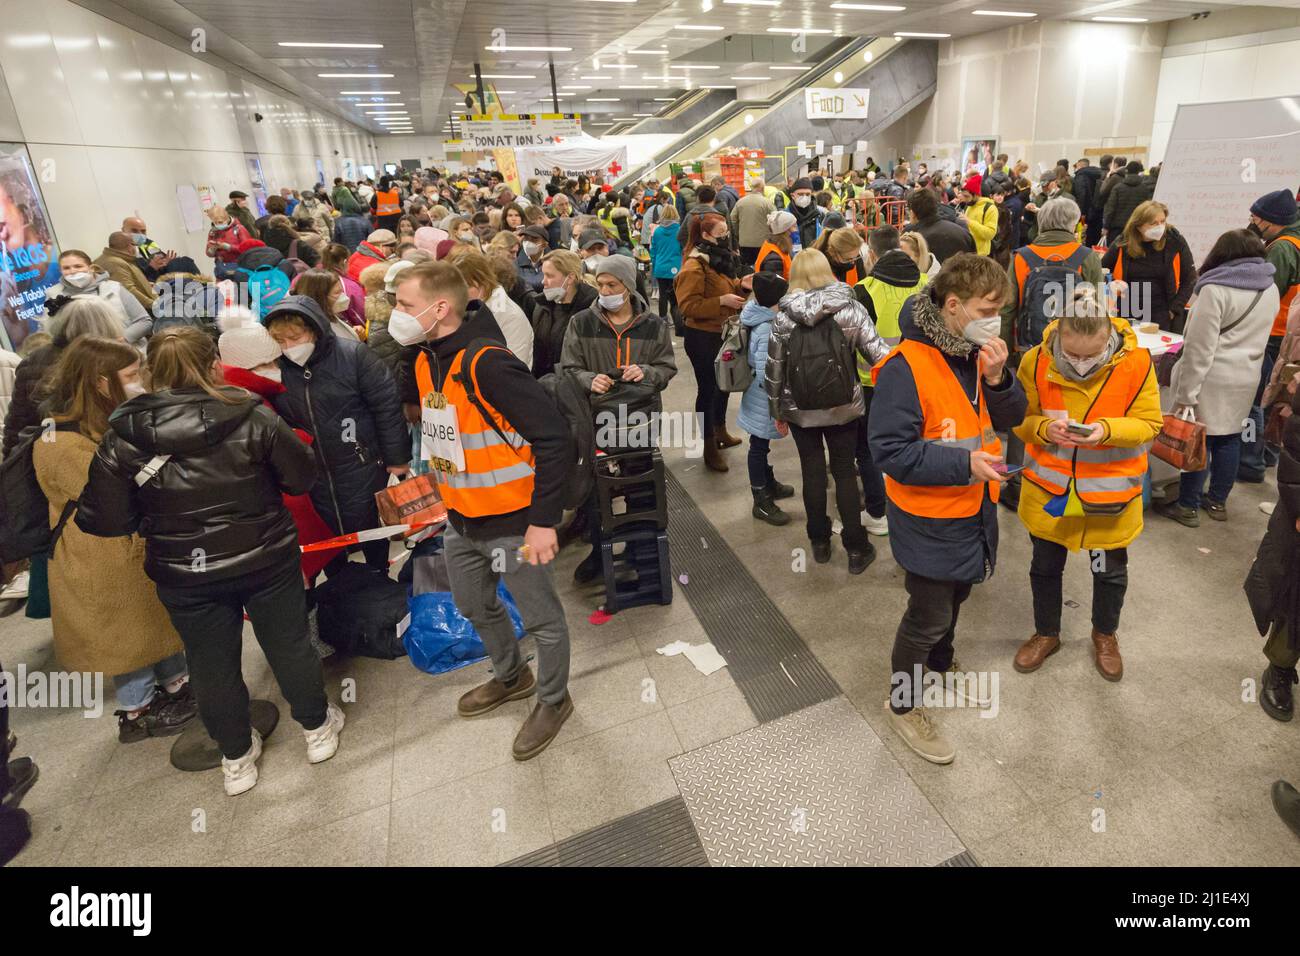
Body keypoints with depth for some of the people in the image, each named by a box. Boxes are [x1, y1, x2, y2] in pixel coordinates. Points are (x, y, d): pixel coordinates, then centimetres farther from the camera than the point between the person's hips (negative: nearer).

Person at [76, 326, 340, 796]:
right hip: (266, 561, -1)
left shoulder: (121, 440, -10)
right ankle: (317, 727, 36)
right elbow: (302, 477, -9)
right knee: (289, 644, 17)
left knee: (212, 666, 18)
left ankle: (237, 758, 36)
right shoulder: (252, 417, -16)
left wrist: (156, 518, 11)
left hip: (185, 576, 2)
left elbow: (105, 521, -8)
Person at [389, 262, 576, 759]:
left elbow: (554, 436, -28)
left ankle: (554, 700, 35)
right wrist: (445, 484, 18)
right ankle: (511, 677, 51)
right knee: (475, 607, 25)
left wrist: (545, 519, -27)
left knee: (541, 618, 10)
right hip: (461, 518, 9)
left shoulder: (487, 363, -25)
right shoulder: (425, 360, 3)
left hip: (511, 521, -9)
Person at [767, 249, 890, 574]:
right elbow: (879, 353, -12)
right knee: (845, 473, 11)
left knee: (813, 472, 13)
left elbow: (774, 369, -3)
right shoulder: (851, 308, -7)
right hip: (844, 408, 0)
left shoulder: (784, 315, -7)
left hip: (800, 410, 0)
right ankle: (857, 549, 18)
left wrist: (777, 410, 8)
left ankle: (820, 542, 26)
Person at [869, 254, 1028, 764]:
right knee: (928, 616, 6)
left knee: (955, 597, 27)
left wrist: (996, 378, -17)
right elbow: (890, 451, -27)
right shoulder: (906, 367, -26)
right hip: (929, 520, -8)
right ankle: (903, 704, 29)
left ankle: (940, 664, 54)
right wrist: (963, 462, -32)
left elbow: (1011, 417, 2)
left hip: (975, 508, 8)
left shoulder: (978, 352, -1)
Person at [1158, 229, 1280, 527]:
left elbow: (1199, 347, -17)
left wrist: (1185, 392, -15)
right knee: (1229, 438, 14)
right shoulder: (1271, 289, 9)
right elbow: (1254, 336, 17)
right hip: (1247, 377, 7)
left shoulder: (1216, 289, -14)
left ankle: (1188, 506, 9)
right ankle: (1217, 502, 24)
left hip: (1213, 379, -7)